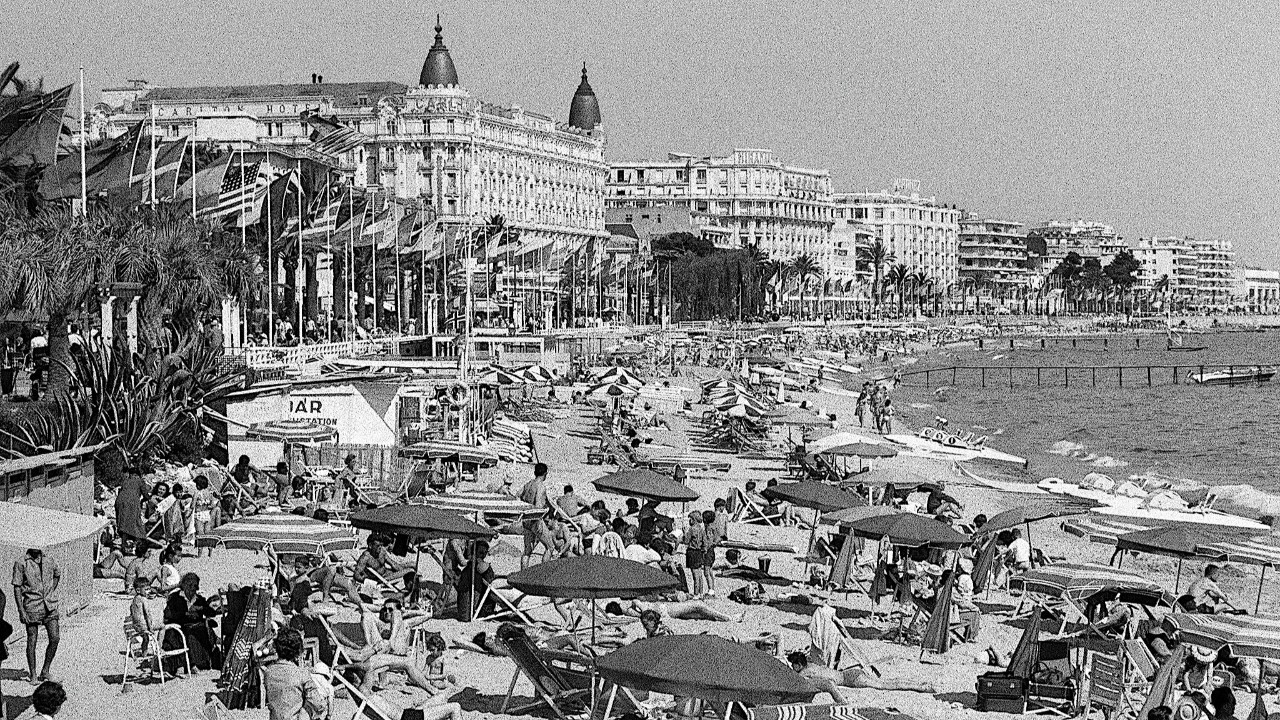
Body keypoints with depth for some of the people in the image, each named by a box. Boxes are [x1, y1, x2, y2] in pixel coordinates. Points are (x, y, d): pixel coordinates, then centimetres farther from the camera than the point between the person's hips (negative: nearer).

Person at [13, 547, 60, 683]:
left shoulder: (49, 561, 6)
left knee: (55, 638, -2)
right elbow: (17, 588, -6)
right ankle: (33, 675, 12)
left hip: (50, 606, 4)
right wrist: (21, 611, -11)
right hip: (32, 607, -4)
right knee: (32, 641, 2)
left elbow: (57, 575, 27)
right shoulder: (21, 564, -6)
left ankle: (45, 671, 13)